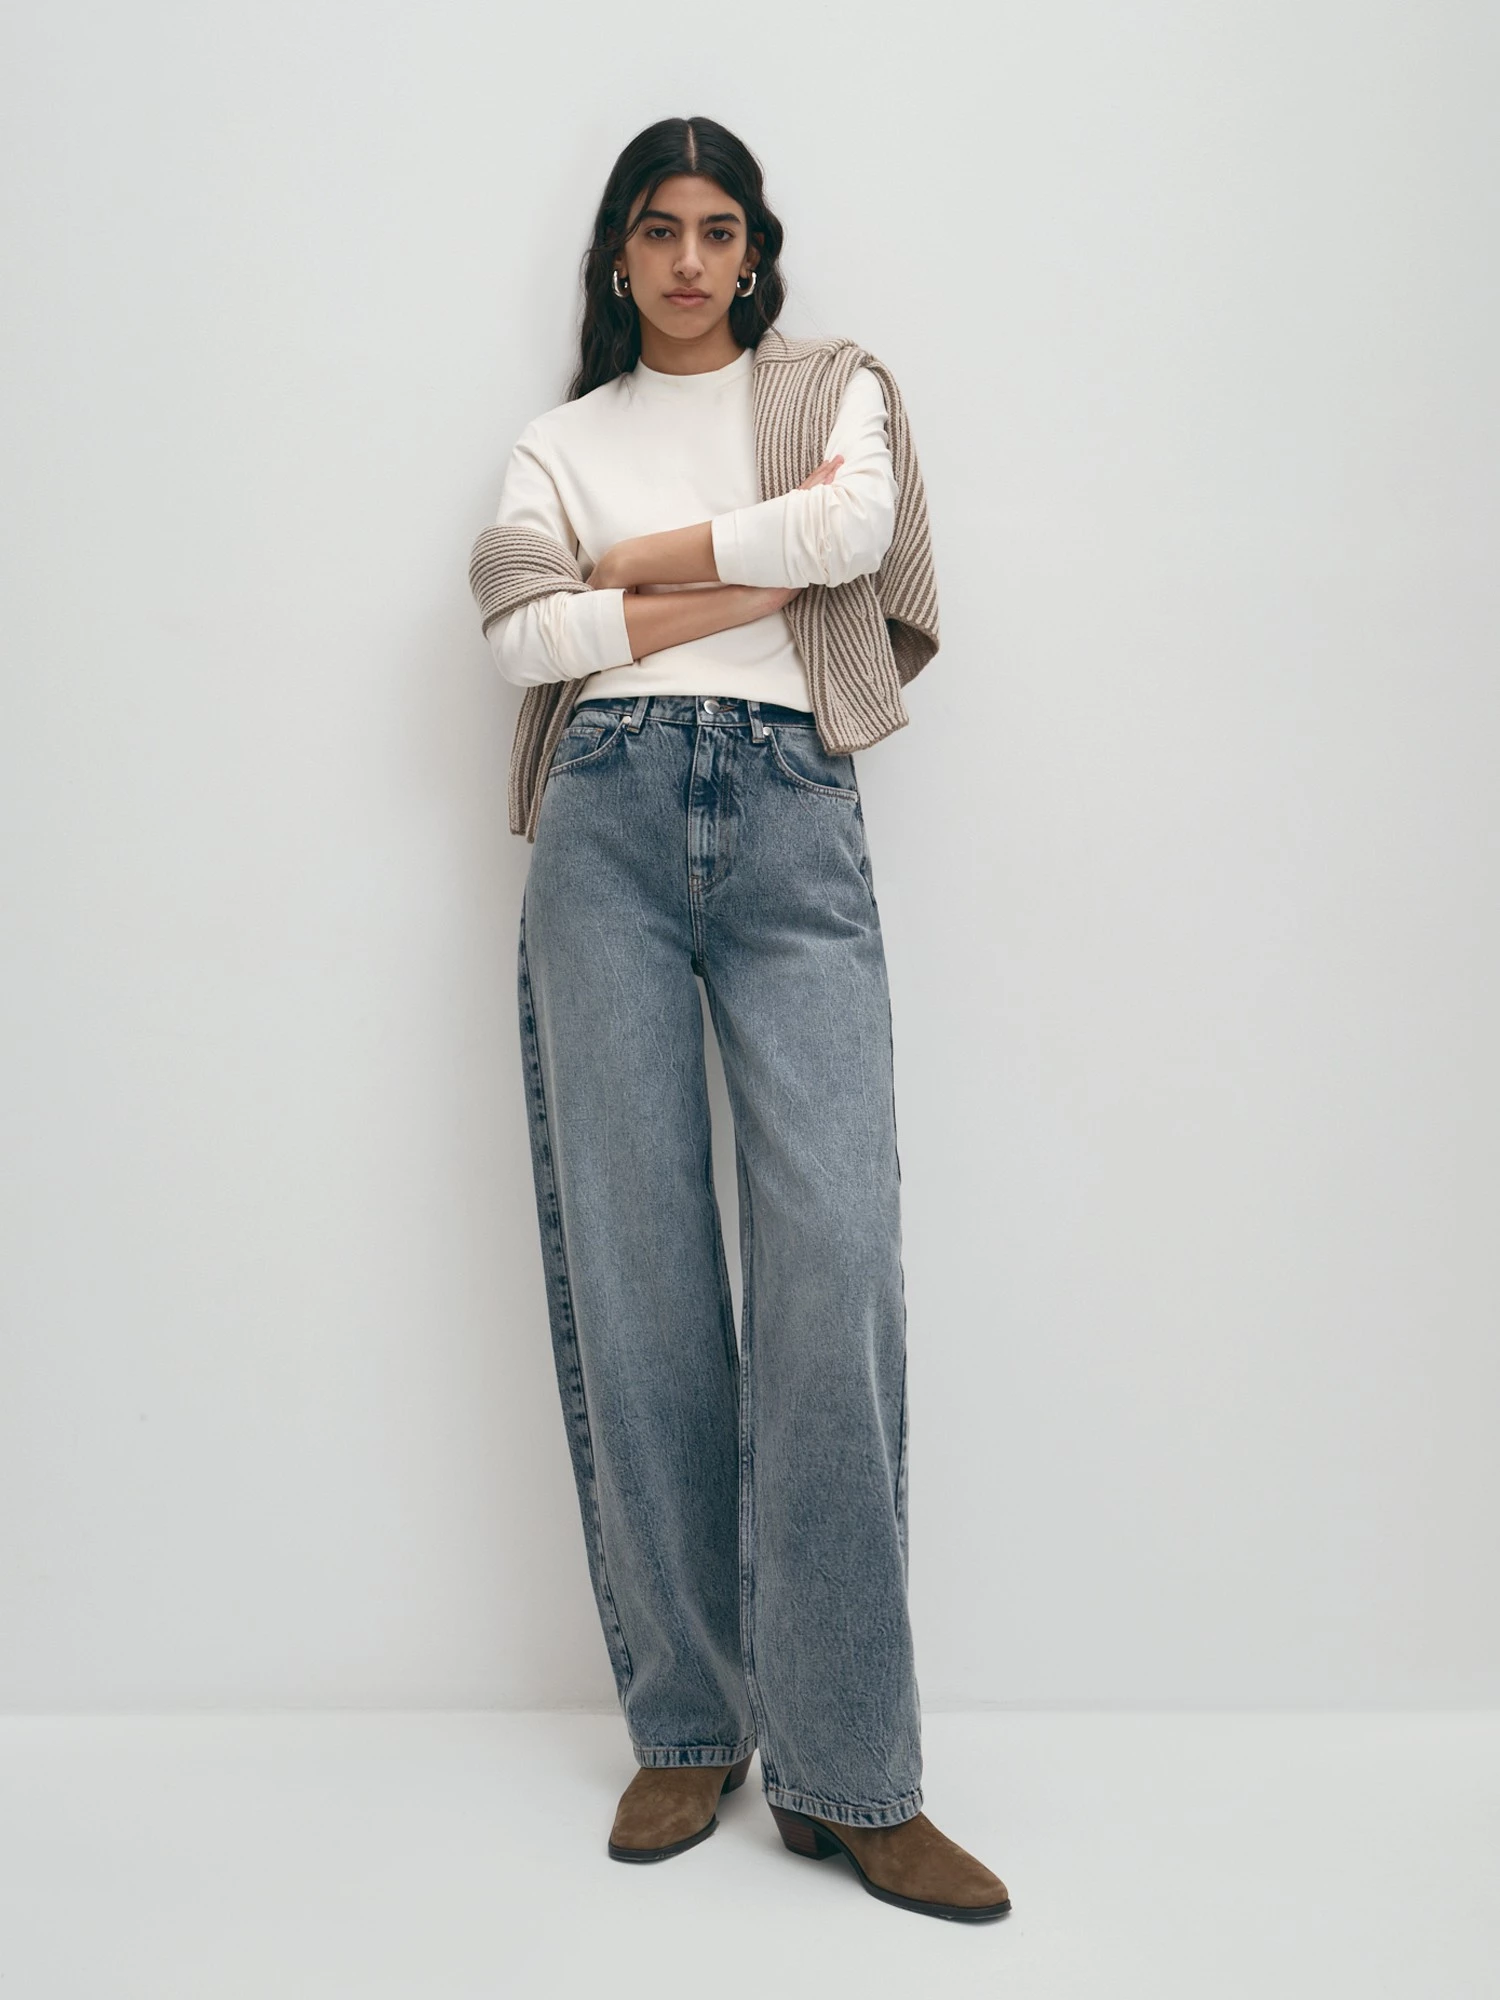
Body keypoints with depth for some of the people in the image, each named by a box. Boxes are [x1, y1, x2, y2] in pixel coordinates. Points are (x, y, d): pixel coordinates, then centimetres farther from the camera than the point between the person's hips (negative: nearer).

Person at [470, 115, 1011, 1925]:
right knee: (636, 1264, -2)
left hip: (792, 821, -1)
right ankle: (687, 1728, 10)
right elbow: (523, 632, 0)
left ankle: (847, 1771, -3)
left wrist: (638, 559, 3)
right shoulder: (562, 434, 20)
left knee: (836, 1256, -13)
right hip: (610, 821, 1)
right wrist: (763, 571, -1)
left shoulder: (834, 385, 19)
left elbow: (858, 524, -4)